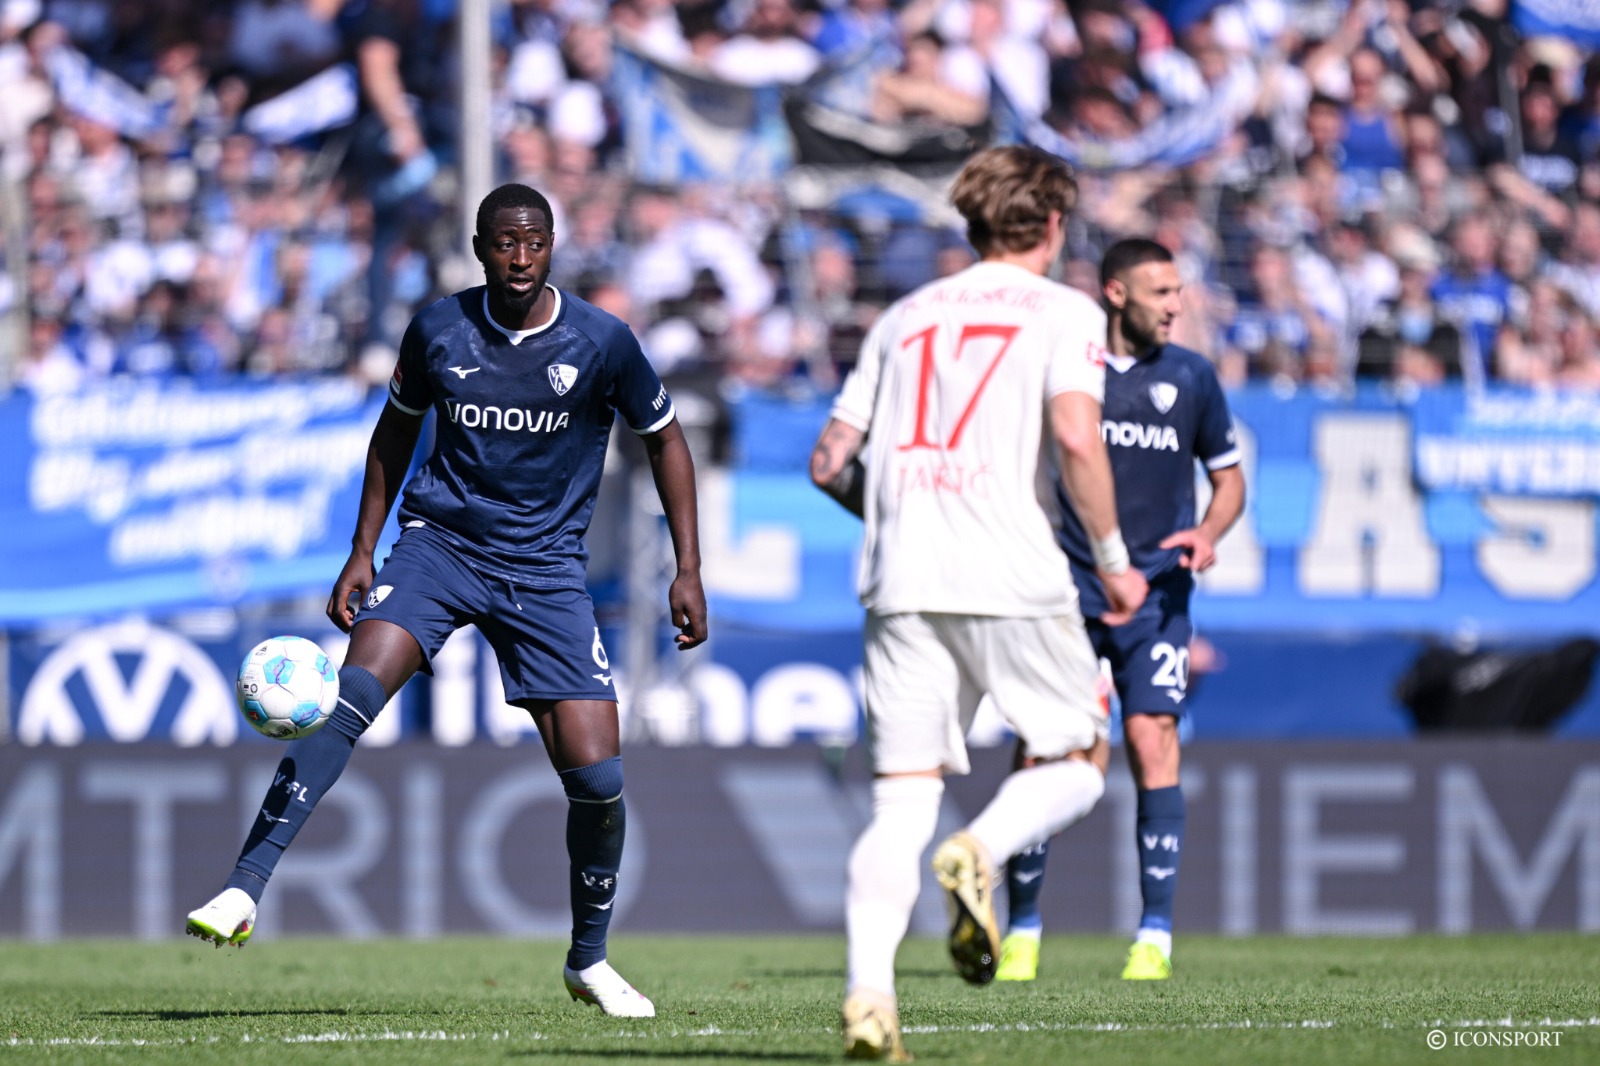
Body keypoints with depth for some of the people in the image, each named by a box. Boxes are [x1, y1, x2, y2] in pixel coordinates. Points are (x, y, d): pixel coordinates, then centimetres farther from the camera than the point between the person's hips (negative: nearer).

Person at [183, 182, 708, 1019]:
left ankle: (588, 959, 18)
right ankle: (242, 894, -30)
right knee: (349, 698, -26)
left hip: (545, 569, 0)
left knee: (596, 776, -7)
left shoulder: (601, 343, -6)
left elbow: (663, 440, 7)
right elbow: (396, 430, 14)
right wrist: (361, 555, 9)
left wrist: (689, 569, 2)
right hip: (438, 543, 0)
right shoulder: (438, 330, -3)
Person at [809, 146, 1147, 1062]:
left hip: (901, 582, 4)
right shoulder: (1064, 313, 4)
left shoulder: (905, 317, 19)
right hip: (1014, 581, -4)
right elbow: (1076, 438, -12)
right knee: (1077, 762, 14)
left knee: (902, 803, 2)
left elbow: (831, 461, 16)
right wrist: (1114, 560, -2)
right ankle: (980, 854, -16)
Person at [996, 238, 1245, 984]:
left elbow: (1228, 475, 16)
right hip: (1065, 591, -1)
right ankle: (1022, 931, 10)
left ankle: (1155, 936, -8)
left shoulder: (1191, 377, 6)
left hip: (1155, 593, 1)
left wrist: (1208, 533, -3)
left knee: (1152, 742, -12)